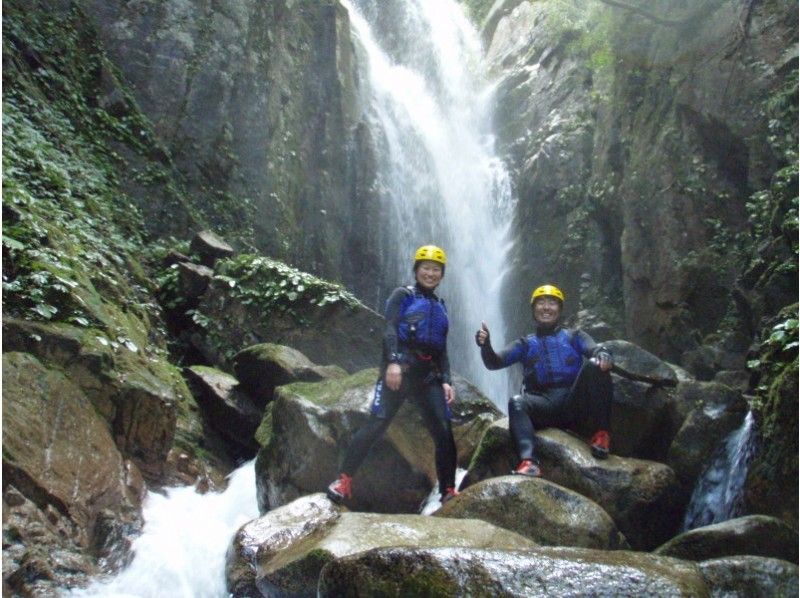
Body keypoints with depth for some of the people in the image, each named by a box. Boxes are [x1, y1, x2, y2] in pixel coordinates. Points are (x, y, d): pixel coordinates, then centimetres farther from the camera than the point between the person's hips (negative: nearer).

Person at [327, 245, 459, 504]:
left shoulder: (440, 307, 22)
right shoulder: (402, 295, 7)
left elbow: (442, 350, 19)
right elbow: (389, 329, -9)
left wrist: (446, 381, 5)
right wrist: (393, 362, -24)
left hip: (428, 376, 5)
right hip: (398, 368, -5)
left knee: (444, 432, -5)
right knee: (375, 425, -12)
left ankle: (448, 492, 2)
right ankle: (343, 479, -4)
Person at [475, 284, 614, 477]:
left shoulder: (574, 336, 20)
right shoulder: (526, 344, 21)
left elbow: (595, 349, -1)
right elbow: (495, 362, 7)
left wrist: (604, 355, -27)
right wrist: (485, 345, -16)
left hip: (574, 401, -1)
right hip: (543, 404, 1)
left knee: (594, 365, -24)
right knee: (516, 403, -30)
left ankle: (602, 432, -21)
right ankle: (528, 462, -49)